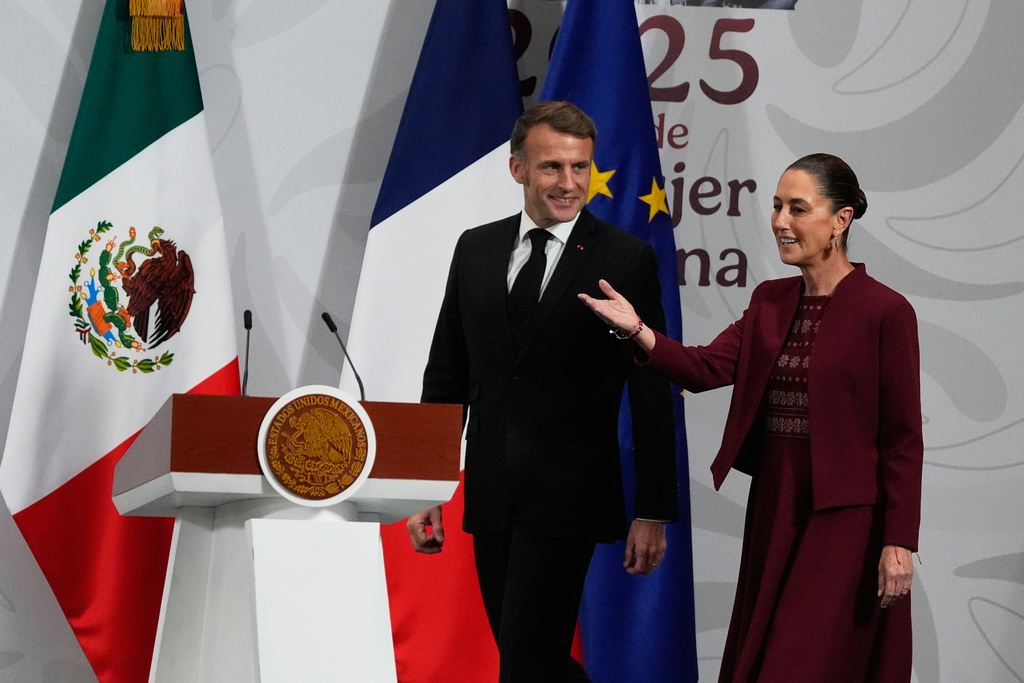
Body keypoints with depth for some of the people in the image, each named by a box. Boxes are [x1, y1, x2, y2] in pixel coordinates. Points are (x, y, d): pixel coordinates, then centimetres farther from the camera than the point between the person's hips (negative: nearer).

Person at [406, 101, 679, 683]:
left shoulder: (627, 258, -4)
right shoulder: (476, 249, 9)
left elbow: (652, 394, -4)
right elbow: (446, 376, 13)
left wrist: (654, 511, -6)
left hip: (566, 499, -5)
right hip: (490, 498, 5)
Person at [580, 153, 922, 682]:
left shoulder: (883, 311, -11)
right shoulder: (770, 301, 9)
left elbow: (903, 438, -11)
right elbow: (705, 368, -1)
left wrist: (899, 542, -14)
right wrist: (637, 330, -18)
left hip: (844, 516, -7)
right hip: (773, 507, 7)